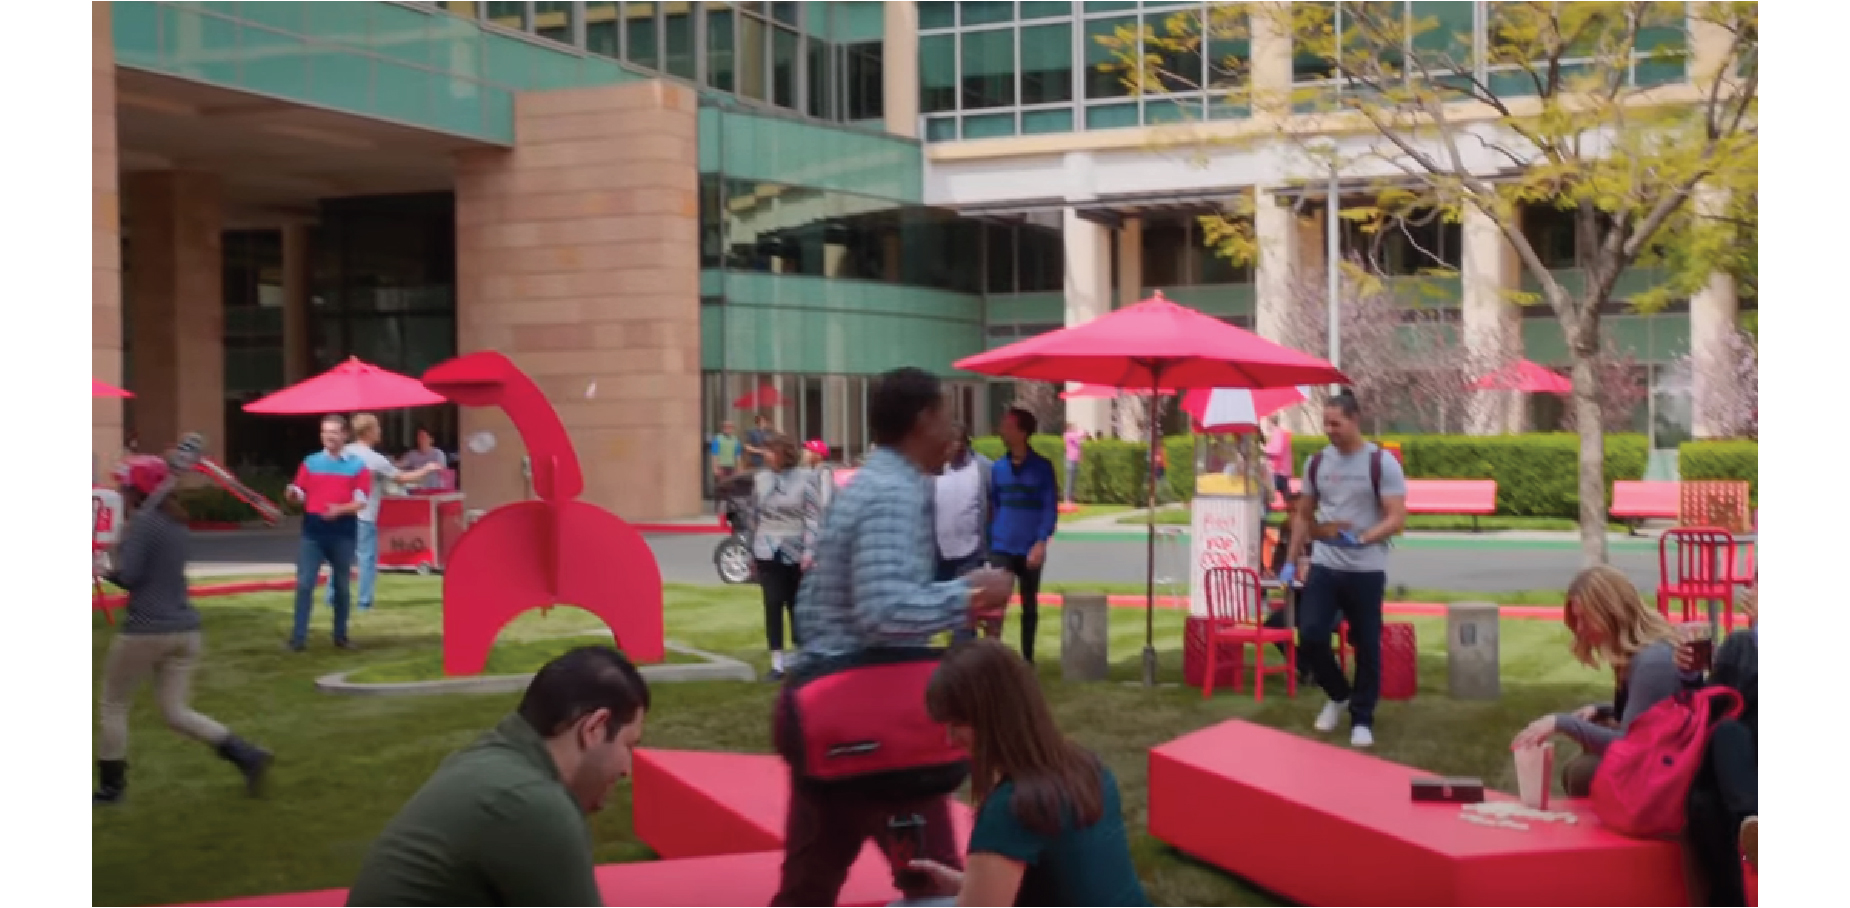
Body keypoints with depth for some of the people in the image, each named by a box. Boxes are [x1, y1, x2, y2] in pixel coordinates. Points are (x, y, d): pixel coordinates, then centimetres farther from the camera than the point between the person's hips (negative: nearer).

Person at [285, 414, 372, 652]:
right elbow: (300, 495, 7)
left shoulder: (357, 466, 2)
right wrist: (292, 495, -16)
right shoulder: (310, 462, 8)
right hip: (313, 531, 1)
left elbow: (362, 501, -4)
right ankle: (298, 636, -4)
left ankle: (340, 635, 19)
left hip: (343, 532, -1)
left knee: (341, 586, 9)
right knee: (304, 584, -5)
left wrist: (341, 509, -21)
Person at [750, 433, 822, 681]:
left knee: (797, 606, 9)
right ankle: (777, 663, -1)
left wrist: (809, 551, -15)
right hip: (768, 553, 2)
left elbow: (814, 517, -8)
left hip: (796, 553, -2)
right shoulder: (760, 479, 5)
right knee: (773, 605, -4)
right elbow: (754, 516, 11)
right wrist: (752, 549, 12)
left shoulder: (805, 478, -6)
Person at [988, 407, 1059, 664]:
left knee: (1029, 605, 11)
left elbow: (1051, 508, -5)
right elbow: (993, 506, 10)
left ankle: (1027, 659, 22)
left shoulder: (1042, 467, -3)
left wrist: (1041, 542, -16)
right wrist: (989, 541, 5)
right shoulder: (998, 468, 5)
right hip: (1002, 548, 1)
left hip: (1030, 549, -1)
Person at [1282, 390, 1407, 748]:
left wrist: (1361, 538, -29)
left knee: (1366, 647, 4)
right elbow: (1303, 514, 16)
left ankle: (1362, 719, 19)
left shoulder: (1382, 463, -8)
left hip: (1366, 570, -3)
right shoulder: (1316, 462, 6)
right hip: (1323, 566, 3)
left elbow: (1397, 518, -13)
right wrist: (1292, 561, 11)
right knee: (1310, 637, -6)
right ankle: (1338, 695, 21)